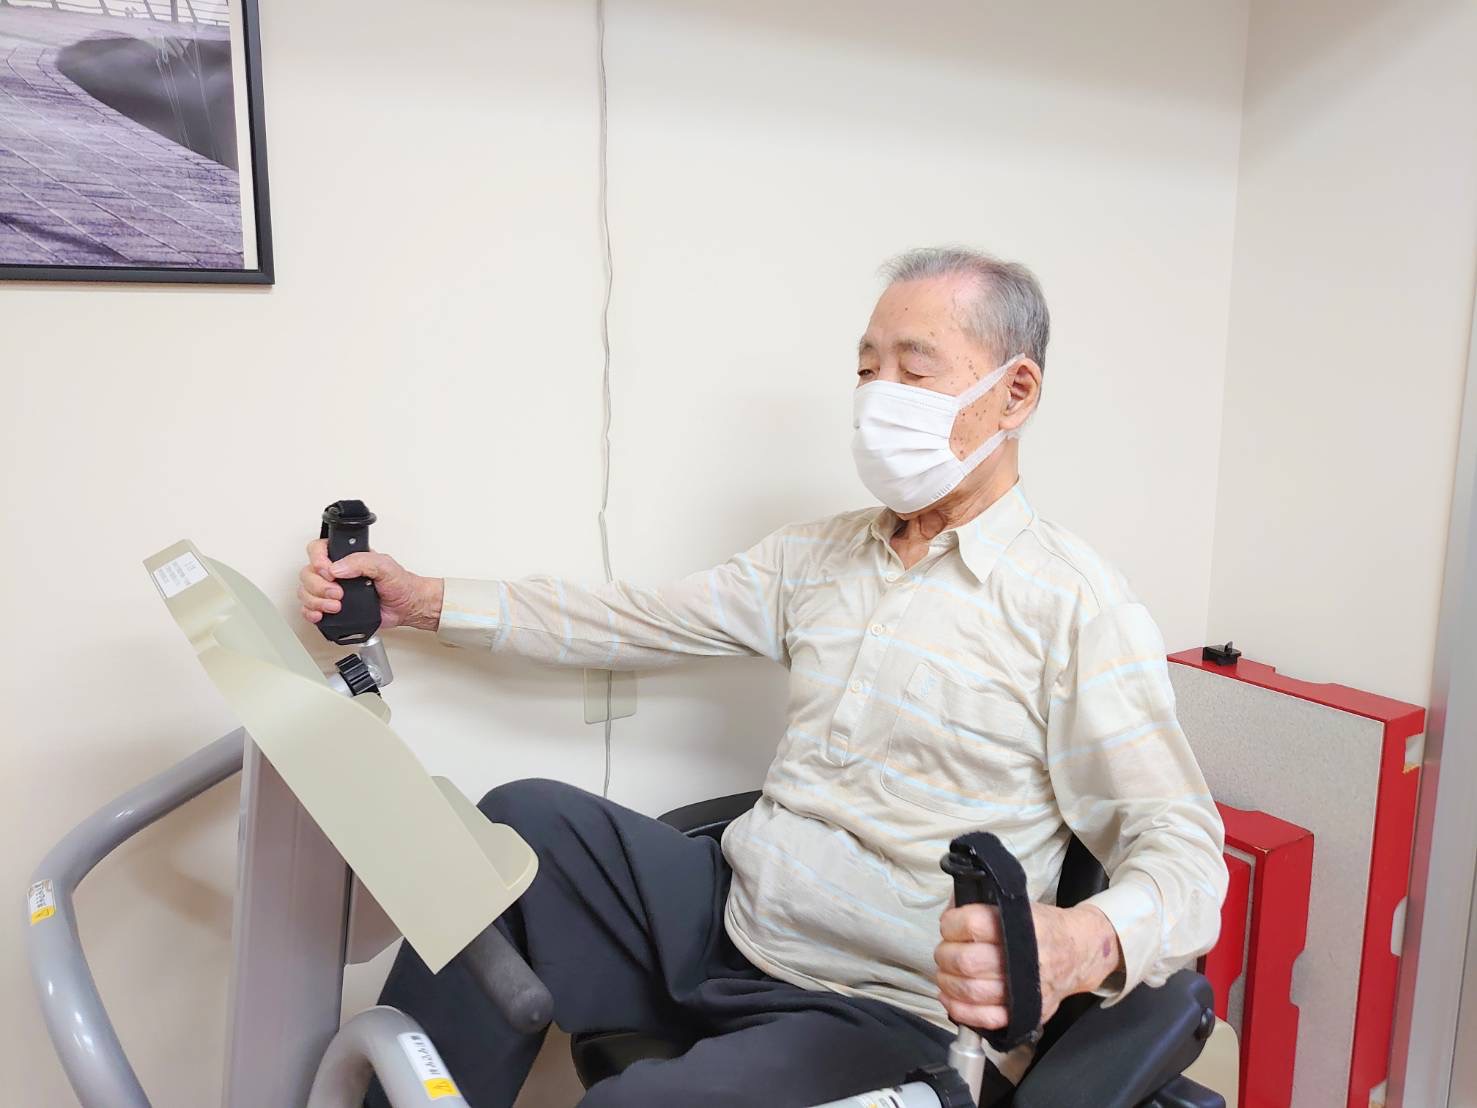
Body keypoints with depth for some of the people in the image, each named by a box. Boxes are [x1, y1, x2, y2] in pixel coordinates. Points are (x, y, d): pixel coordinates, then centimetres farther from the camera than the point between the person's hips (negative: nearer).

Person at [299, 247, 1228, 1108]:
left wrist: (1085, 947, -39)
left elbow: (1185, 853, -16)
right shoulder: (818, 556, 9)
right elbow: (633, 622, 10)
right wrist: (422, 601, 4)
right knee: (522, 820, -7)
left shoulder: (1074, 604, -12)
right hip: (727, 919, 7)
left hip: (881, 1012, -6)